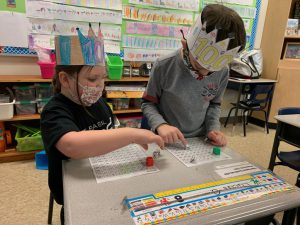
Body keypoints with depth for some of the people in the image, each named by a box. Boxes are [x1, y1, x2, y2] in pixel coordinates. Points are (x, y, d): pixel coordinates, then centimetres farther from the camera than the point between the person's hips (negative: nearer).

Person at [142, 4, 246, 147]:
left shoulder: (222, 72, -6)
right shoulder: (164, 66, -16)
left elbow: (214, 104, 8)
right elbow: (148, 103, -6)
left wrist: (213, 129, -7)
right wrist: (160, 125, -23)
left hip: (199, 141, 2)